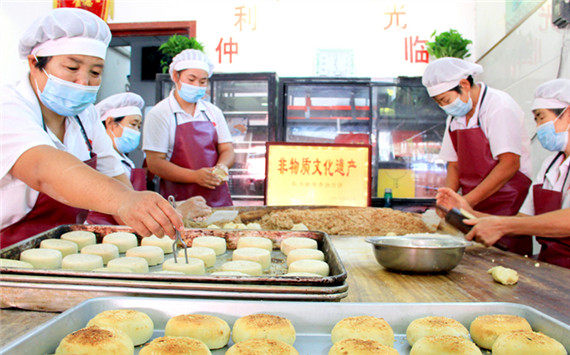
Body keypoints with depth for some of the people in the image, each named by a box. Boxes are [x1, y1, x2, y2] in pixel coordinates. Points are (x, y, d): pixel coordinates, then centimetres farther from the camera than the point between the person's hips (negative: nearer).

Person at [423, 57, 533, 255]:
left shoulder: (500, 106, -12)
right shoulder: (455, 116, 11)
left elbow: (509, 165, -20)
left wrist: (467, 201, -22)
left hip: (507, 206, -6)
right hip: (473, 209, 6)